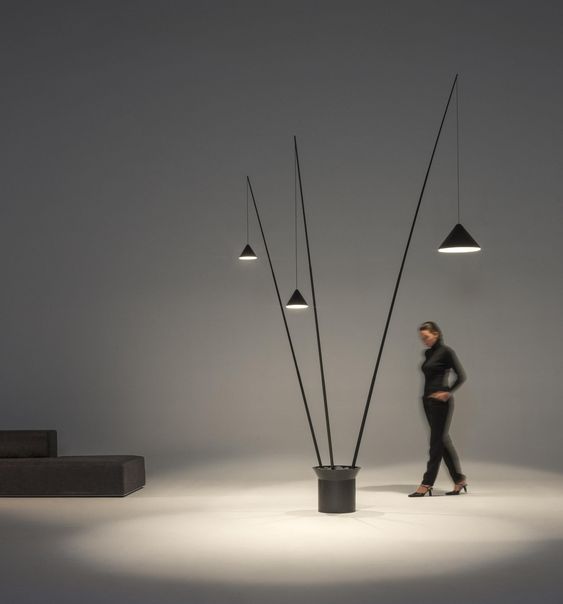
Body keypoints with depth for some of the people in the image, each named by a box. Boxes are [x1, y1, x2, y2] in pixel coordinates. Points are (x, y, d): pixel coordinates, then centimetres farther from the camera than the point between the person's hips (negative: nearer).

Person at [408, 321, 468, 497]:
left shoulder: (446, 352, -9)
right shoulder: (428, 353, 13)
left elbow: (461, 375, -11)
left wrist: (448, 392, -15)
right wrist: (427, 396, 11)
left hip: (440, 401, -8)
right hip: (428, 401, 8)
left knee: (437, 441, -3)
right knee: (442, 440, 11)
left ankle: (427, 483, -2)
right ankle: (459, 479, 19)